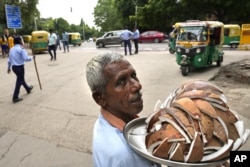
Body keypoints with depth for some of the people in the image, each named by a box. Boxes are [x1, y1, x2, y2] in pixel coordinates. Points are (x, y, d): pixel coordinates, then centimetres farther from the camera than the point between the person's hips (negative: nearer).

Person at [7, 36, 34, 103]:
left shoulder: (12, 49, 10)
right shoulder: (21, 48, -13)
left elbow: (9, 59, 14)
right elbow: (26, 58, -21)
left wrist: (9, 68, 22)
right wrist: (31, 57, -3)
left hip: (14, 67, 9)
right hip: (20, 67, -8)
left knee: (21, 78, 25)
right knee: (19, 81, -1)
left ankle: (28, 89, 47)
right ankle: (15, 97, 1)